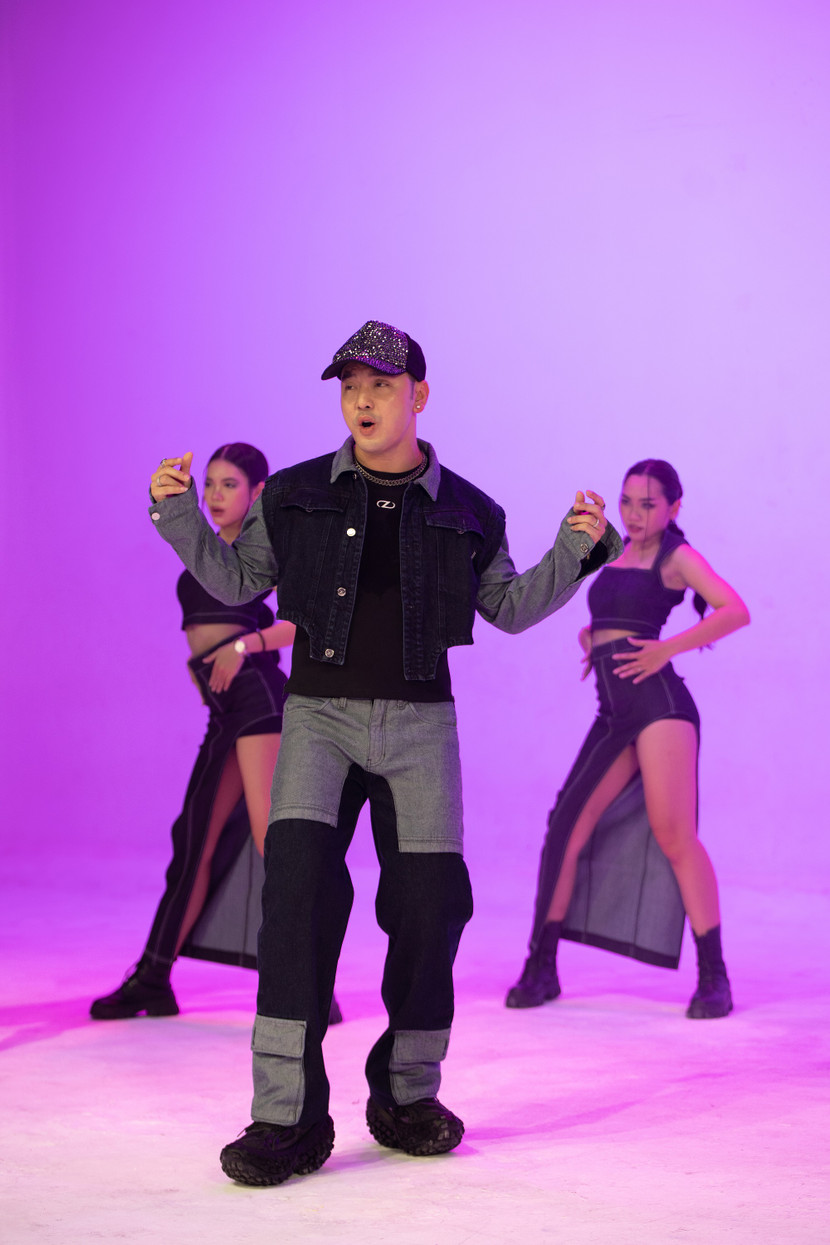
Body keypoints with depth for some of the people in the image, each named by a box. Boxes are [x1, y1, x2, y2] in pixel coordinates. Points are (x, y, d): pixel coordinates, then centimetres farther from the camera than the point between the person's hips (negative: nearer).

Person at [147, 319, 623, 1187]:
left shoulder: (465, 513, 6)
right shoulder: (296, 496, 4)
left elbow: (510, 608, 15)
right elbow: (236, 580, 14)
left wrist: (577, 549, 2)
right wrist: (179, 516, 0)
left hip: (419, 724, 2)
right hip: (320, 715, -1)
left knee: (429, 903, -2)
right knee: (298, 883, -20)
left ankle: (406, 1093, 19)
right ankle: (288, 1118, -18)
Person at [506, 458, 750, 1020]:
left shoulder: (676, 555, 2)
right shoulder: (623, 554, 23)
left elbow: (736, 610, -10)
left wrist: (666, 650, -16)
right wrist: (592, 635, 15)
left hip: (658, 701, -7)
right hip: (613, 714, 7)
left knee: (673, 835, -14)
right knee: (568, 829, -2)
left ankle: (714, 978, -8)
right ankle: (541, 970, 4)